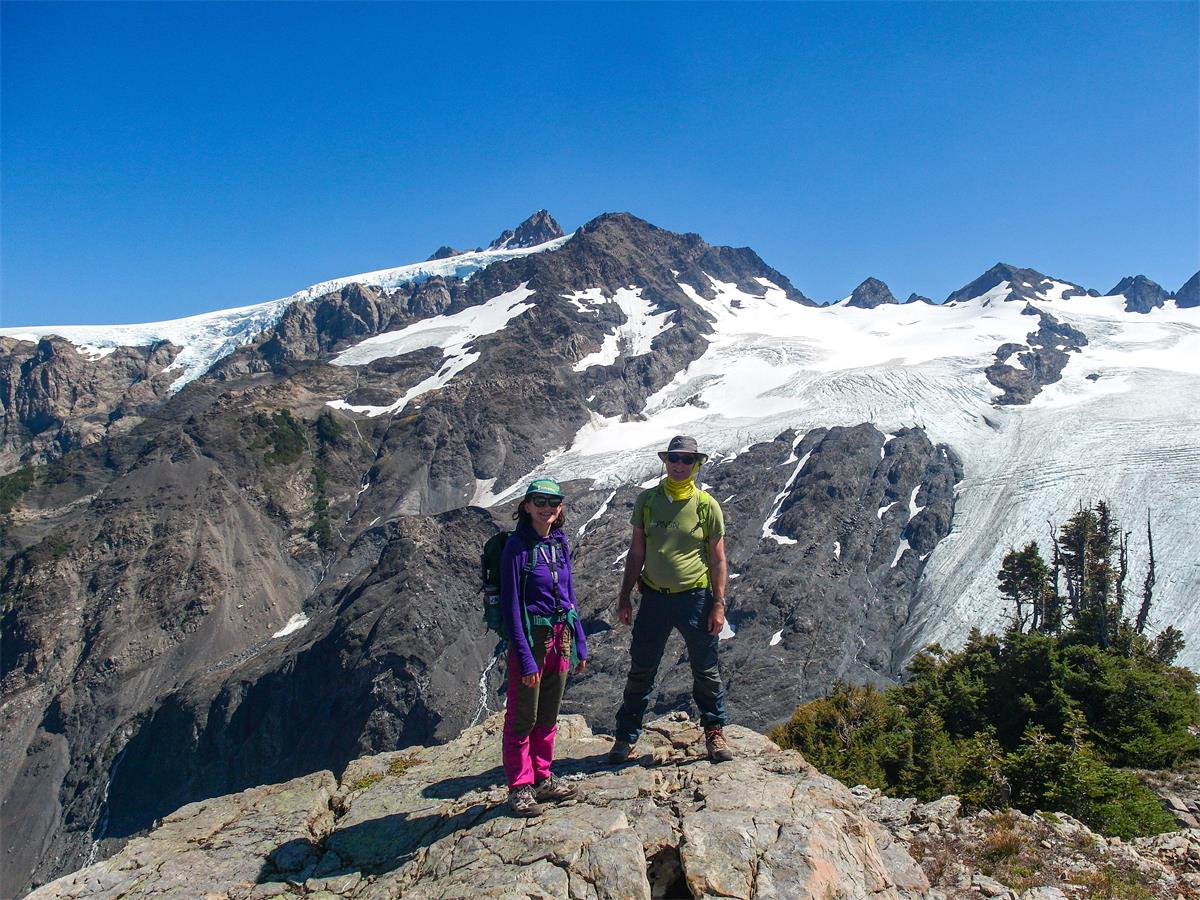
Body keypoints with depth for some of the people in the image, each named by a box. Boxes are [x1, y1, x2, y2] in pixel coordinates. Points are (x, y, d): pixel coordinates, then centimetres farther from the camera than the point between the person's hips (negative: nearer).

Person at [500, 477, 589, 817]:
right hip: (530, 637, -6)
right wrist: (525, 658, -18)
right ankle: (520, 787, 19)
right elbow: (511, 605, -15)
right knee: (523, 718, 5)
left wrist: (579, 643, 12)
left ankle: (542, 778, 30)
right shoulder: (517, 547, -14)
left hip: (560, 637, 6)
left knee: (549, 716, 16)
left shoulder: (560, 543, 6)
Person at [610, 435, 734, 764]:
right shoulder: (647, 500, 2)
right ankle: (625, 737, 21)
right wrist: (624, 597, 5)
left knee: (706, 671, 10)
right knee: (641, 671, 9)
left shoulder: (707, 505, -4)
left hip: (695, 598, -1)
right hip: (655, 597, 2)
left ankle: (715, 733, 29)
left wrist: (718, 604, -7)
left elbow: (717, 559, -1)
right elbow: (636, 552, 7)